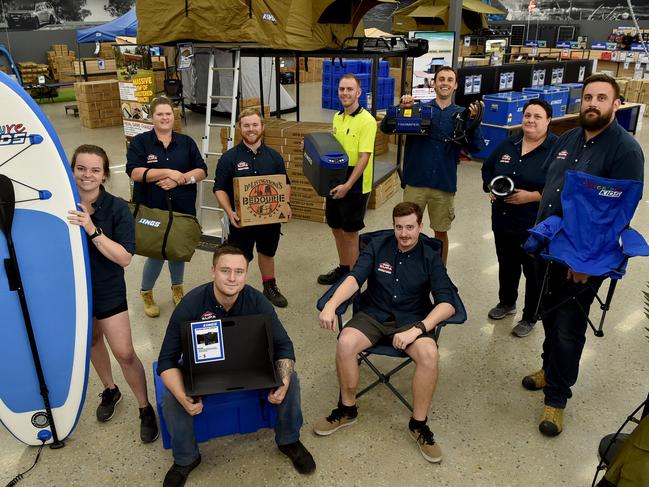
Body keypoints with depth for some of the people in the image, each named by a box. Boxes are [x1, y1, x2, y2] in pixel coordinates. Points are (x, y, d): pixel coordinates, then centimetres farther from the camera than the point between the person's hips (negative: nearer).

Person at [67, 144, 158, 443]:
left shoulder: (117, 209, -17)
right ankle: (109, 390, 46)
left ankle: (145, 408, 18)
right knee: (91, 341, 22)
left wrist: (92, 230, -32)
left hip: (108, 292, -3)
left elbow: (125, 258, -23)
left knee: (125, 353, -3)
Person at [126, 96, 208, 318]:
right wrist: (169, 172, -20)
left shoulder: (186, 142, 5)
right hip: (152, 212, -3)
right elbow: (135, 173, -15)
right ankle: (146, 292, 28)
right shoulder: (139, 142, -3)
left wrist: (179, 179, -17)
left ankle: (177, 288, 40)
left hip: (182, 211, 3)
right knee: (156, 254, 0)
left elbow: (201, 171, -1)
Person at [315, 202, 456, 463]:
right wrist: (331, 305, -31)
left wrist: (417, 329, -26)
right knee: (345, 343, -28)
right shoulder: (377, 246, 2)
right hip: (373, 315, 1)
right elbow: (355, 278, -12)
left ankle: (418, 424, -7)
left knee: (429, 354, -31)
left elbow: (447, 303, -10)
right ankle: (347, 409, -2)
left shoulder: (430, 258, -1)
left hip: (411, 320, -1)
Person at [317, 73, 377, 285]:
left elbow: (364, 157, -20)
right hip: (335, 182, 8)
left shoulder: (366, 120, -15)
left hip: (355, 185, -8)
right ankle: (342, 269, 35)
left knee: (350, 233, 2)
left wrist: (347, 185, -26)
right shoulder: (337, 117, 9)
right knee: (336, 228, 17)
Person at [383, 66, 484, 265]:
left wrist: (473, 122, -17)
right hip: (415, 181, -1)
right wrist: (401, 108, -20)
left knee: (441, 232, 12)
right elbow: (385, 127, -4)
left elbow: (476, 147, -3)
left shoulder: (461, 114, 6)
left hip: (444, 184, 1)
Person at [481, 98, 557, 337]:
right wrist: (491, 188, -3)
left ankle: (530, 317, 29)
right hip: (503, 221, 6)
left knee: (534, 272, 10)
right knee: (506, 265, 23)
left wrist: (531, 196, -24)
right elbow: (487, 169, 16)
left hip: (536, 227, -5)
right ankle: (506, 302, 46)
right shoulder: (508, 144, 5)